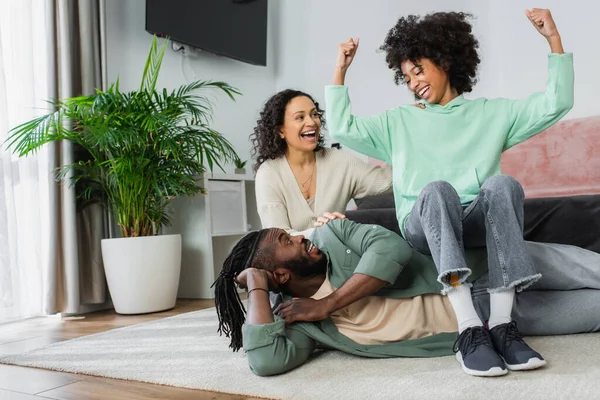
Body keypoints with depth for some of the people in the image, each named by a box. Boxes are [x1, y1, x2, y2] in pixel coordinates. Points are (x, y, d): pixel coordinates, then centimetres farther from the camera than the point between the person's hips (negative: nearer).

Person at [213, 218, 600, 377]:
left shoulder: (328, 236, -5)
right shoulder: (298, 320, -10)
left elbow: (391, 247, -21)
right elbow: (267, 361, -28)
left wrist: (328, 304, -21)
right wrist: (258, 288, -21)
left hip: (474, 268, 2)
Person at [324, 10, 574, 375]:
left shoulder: (491, 113, 19)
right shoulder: (398, 122, 21)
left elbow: (556, 104, 11)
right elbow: (342, 129, 13)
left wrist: (554, 40, 5)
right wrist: (340, 72, 12)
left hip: (479, 222, 1)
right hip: (423, 224, 0)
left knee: (503, 183, -32)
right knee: (437, 189, -35)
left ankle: (501, 322, -36)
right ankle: (470, 328, -44)